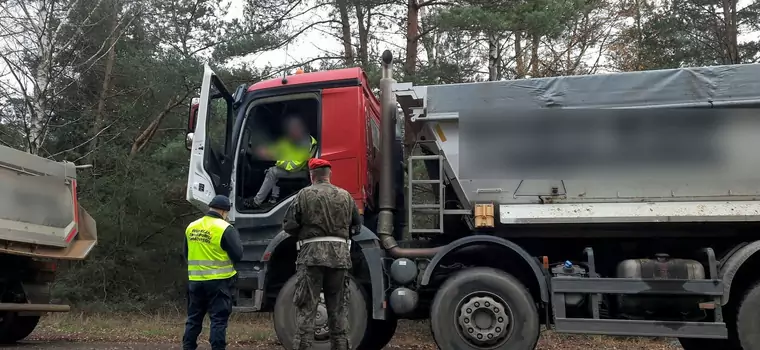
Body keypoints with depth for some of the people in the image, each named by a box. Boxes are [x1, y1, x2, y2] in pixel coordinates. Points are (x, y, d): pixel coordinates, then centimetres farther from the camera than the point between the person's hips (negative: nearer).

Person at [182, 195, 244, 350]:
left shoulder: (191, 227, 6)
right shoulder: (225, 228, -13)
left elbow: (187, 254, 16)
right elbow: (237, 255, -12)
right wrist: (236, 238, 6)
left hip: (195, 280, 5)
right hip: (219, 281, -5)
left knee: (194, 318, 16)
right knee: (218, 320, 1)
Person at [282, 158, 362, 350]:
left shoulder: (304, 194, -1)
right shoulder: (345, 196, 8)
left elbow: (289, 225, -4)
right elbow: (356, 226, 13)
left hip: (312, 254, -3)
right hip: (340, 254, 3)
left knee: (306, 307, 2)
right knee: (339, 308, 12)